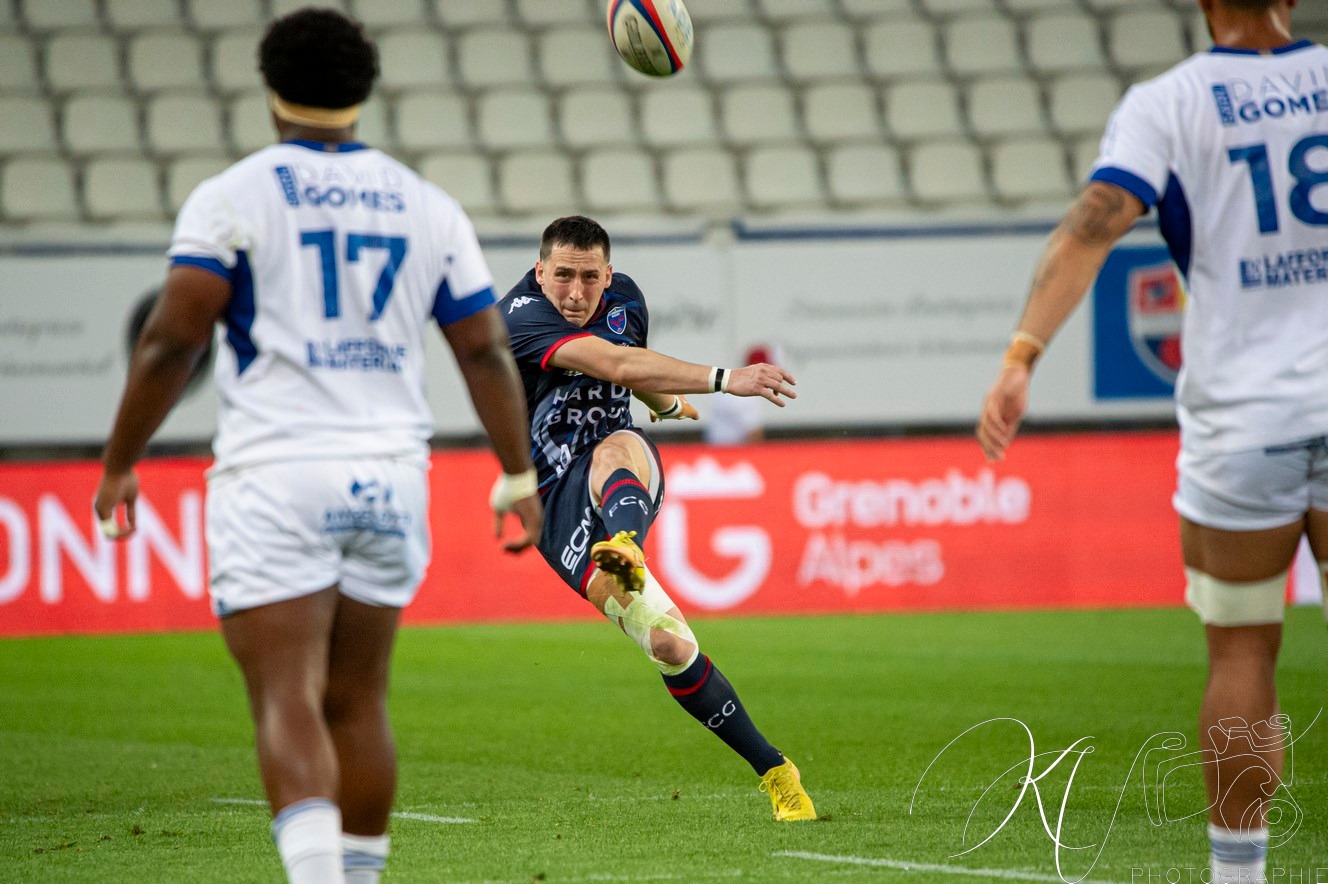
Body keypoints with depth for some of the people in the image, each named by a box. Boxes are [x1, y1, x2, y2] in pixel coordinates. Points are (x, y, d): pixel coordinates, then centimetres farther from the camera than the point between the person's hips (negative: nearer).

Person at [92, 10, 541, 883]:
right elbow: (486, 351, 9)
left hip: (277, 476, -4)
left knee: (289, 704, -9)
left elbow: (173, 340, -7)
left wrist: (120, 465, 1)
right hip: (391, 475, 4)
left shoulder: (232, 198, -1)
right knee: (358, 703, 14)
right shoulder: (427, 206, 11)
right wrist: (521, 477, 16)